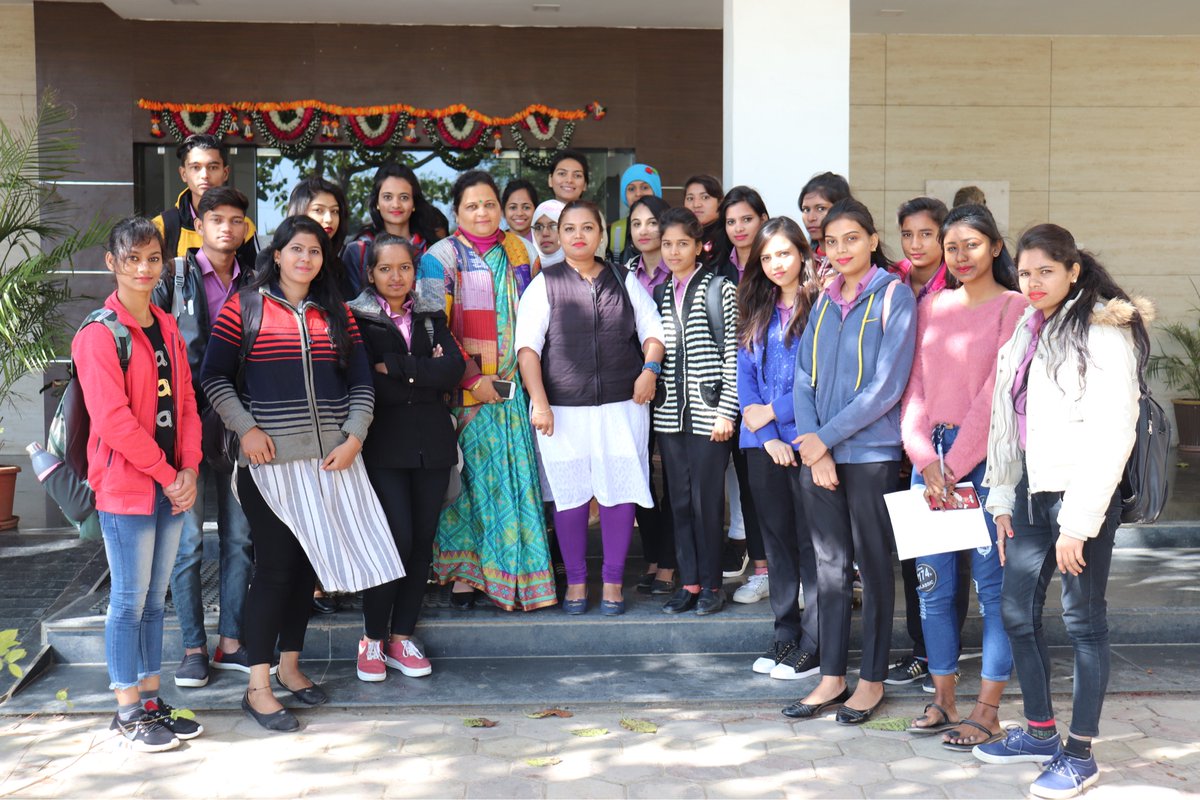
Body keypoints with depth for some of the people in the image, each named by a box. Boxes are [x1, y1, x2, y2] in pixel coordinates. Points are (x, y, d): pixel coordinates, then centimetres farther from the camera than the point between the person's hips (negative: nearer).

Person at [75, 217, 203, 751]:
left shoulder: (168, 330, 13)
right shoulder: (99, 334, -10)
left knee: (155, 598, 13)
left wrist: (189, 470, -2)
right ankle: (128, 713, 11)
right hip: (125, 486, -7)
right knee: (129, 600, 0)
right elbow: (112, 418, -16)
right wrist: (167, 475, -13)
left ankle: (151, 701, 22)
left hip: (172, 486, 7)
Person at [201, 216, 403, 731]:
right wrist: (246, 428, -12)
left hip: (330, 459, 5)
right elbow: (213, 376, -1)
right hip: (270, 461, -4)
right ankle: (258, 687, 3)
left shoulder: (336, 313, 12)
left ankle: (290, 666, 25)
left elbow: (360, 382, 11)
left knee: (308, 563, 11)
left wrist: (353, 438, -2)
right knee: (275, 567, -6)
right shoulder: (245, 307, 1)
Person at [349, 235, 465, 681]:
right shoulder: (356, 319, 2)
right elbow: (369, 387, -12)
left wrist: (396, 368, -9)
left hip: (431, 443, 4)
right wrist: (425, 375, -8)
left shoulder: (431, 318, 15)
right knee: (397, 540, -11)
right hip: (384, 444, -4)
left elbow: (454, 369, -3)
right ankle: (373, 639, 6)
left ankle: (402, 636, 17)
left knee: (423, 541, 5)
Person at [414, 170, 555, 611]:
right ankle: (462, 574, 6)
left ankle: (518, 572, 9)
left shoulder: (519, 251, 12)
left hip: (513, 388, 3)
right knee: (466, 475, -2)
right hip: (465, 390, -3)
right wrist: (472, 377, -14)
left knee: (516, 474, 2)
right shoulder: (441, 257, 0)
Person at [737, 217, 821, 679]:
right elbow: (745, 374, 8)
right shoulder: (756, 311, 13)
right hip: (764, 443, 6)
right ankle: (786, 632, 23)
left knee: (811, 540, -1)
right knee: (776, 537, 12)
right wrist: (767, 436, -4)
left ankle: (815, 645, 7)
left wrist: (773, 411, -9)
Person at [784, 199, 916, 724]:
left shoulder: (893, 296, -6)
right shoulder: (824, 299, 11)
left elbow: (886, 386, -14)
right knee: (829, 563, 10)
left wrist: (826, 437, -13)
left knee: (873, 563, 5)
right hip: (818, 452, 5)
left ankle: (872, 679, 16)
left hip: (870, 452, -5)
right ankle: (832, 676, 20)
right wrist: (814, 448, -5)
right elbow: (804, 377, 8)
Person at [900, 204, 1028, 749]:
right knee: (933, 582, 7)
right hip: (930, 454, 5)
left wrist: (954, 468, -12)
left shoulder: (1014, 307, -2)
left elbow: (996, 393, -9)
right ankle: (943, 699, 19)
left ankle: (987, 711, 7)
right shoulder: (931, 306, 13)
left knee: (992, 584, 0)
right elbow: (915, 386, 8)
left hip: (986, 456, -5)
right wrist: (926, 458, -6)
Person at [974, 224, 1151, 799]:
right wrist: (1002, 501, 13)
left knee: (1083, 620, 2)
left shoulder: (1102, 332, -12)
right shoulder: (1026, 333, 12)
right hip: (1032, 492, 8)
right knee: (1016, 611, 13)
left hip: (1083, 495, -8)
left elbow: (1114, 434, -17)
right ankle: (1040, 733, 29)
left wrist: (1078, 522, -18)